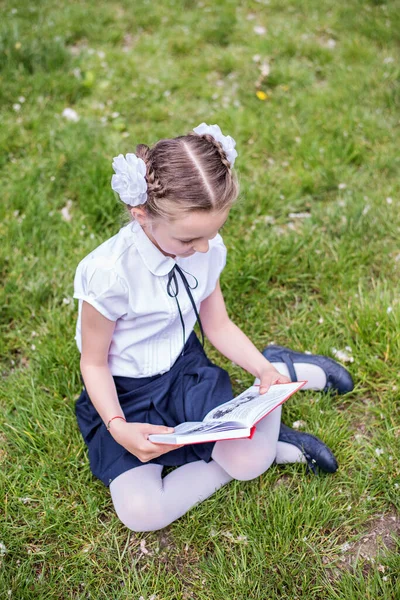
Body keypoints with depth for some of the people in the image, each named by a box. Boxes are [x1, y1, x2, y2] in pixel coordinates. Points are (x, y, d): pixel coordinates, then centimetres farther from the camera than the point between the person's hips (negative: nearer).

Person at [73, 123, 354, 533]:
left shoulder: (208, 248, -13)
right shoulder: (109, 272, -28)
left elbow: (218, 325, 2)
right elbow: (94, 362, -14)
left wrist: (263, 370, -13)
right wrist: (119, 429, -28)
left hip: (185, 368, 2)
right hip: (123, 390, -1)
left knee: (249, 461, -22)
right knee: (141, 514, -17)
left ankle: (278, 370, 7)